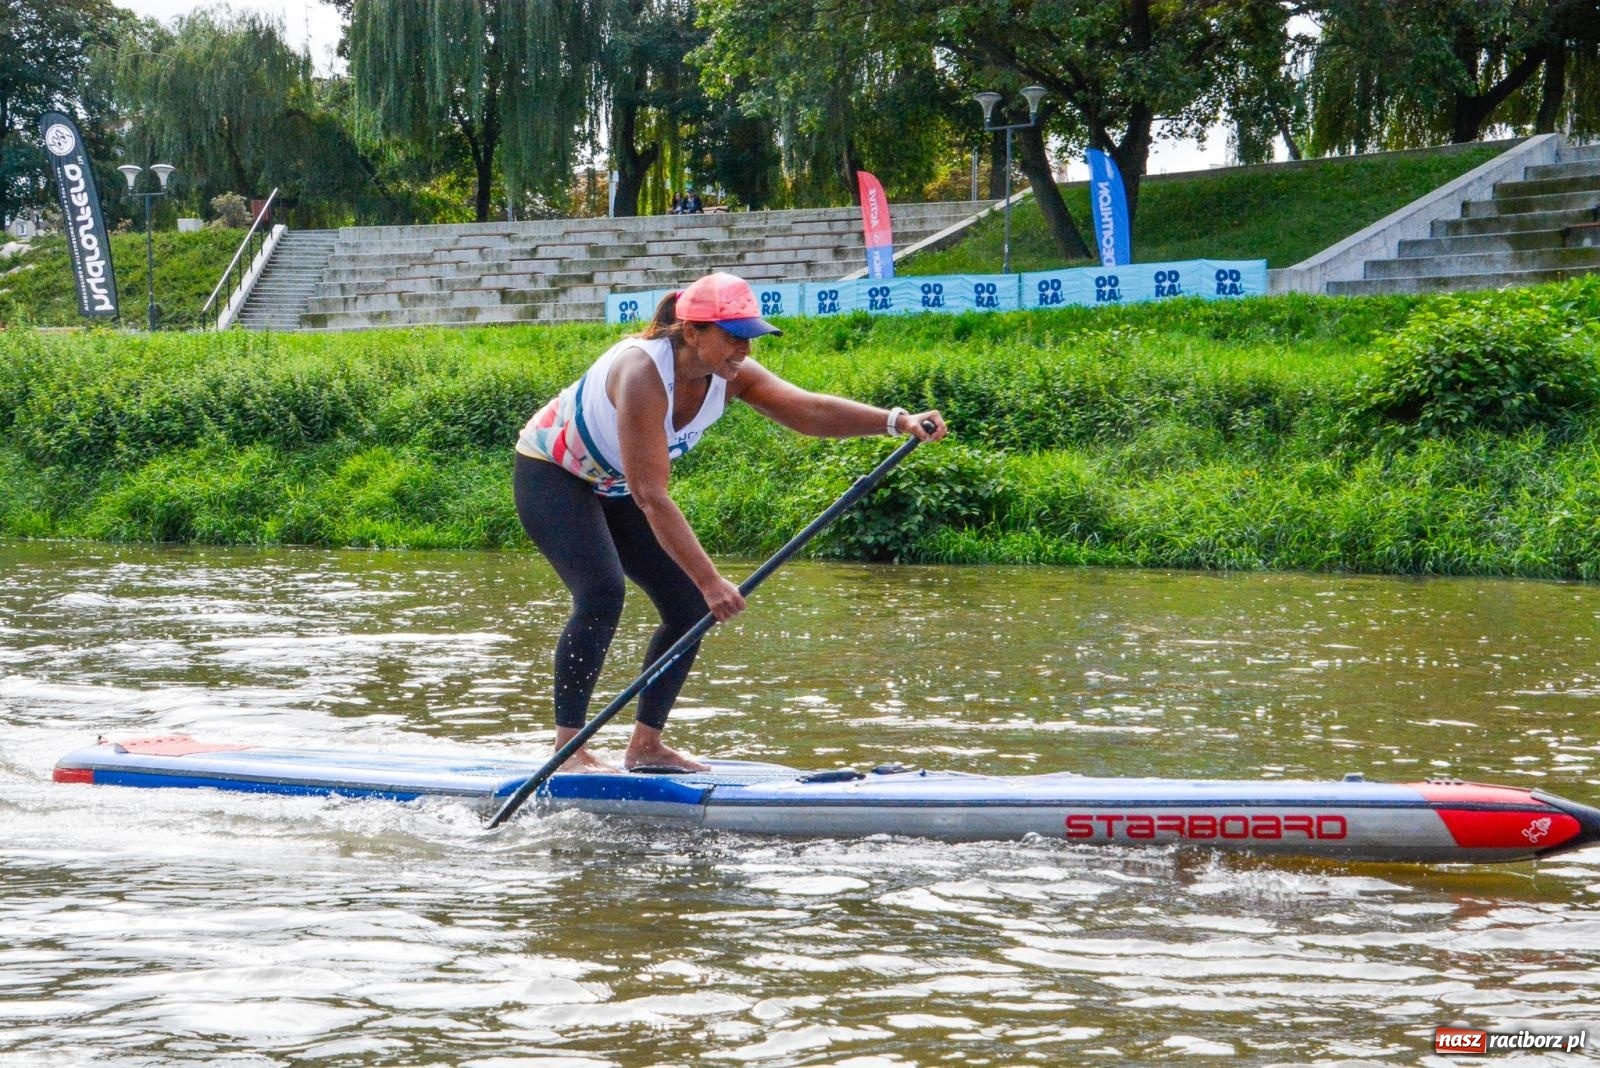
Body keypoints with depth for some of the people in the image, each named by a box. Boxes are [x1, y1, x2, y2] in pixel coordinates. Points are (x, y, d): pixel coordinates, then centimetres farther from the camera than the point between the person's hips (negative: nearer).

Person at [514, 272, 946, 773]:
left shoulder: (729, 375, -15)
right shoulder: (642, 373, -37)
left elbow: (806, 408, -29)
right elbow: (652, 498, -41)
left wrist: (896, 421, -44)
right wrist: (711, 581, -46)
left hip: (614, 488, 8)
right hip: (551, 474, -8)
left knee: (690, 606, -2)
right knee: (601, 594, -29)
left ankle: (645, 745, 8)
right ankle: (568, 749, -22)